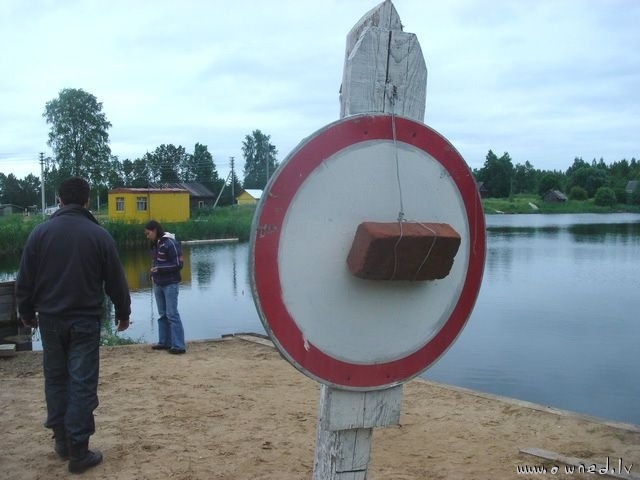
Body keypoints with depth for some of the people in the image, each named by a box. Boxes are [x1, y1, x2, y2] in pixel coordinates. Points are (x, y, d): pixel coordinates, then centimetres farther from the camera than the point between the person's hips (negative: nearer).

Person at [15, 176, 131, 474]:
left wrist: (26, 312, 18)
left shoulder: (40, 232, -1)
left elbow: (24, 279, 3)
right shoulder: (99, 235, -5)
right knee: (82, 383, 1)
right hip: (85, 320, -2)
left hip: (50, 318, 3)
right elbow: (116, 281, 0)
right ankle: (78, 451, 3)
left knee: (55, 378, 17)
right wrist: (123, 313, 13)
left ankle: (61, 438, 25)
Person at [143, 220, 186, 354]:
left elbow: (178, 264, -15)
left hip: (170, 284, -7)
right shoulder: (155, 244, 9)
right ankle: (164, 342, 16)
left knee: (172, 314, -8)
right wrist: (153, 272, 6)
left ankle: (178, 345, -6)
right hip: (158, 284, 8)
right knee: (162, 314, 10)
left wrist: (159, 269, -19)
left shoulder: (170, 243, -14)